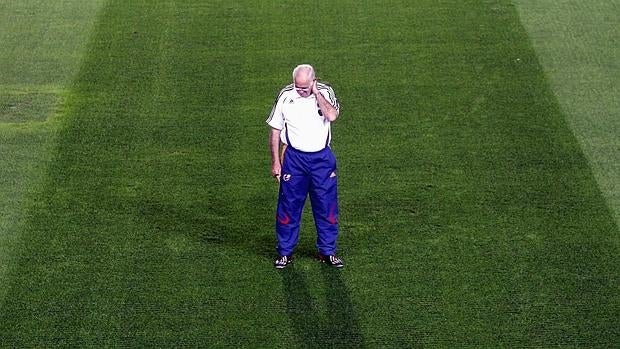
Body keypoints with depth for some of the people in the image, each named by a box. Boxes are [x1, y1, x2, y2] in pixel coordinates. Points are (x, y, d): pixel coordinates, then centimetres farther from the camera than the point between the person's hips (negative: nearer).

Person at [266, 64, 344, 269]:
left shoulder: (325, 92, -4)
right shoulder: (286, 96, -4)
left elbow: (332, 116, -25)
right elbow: (275, 131, 2)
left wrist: (316, 93, -20)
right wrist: (276, 162, 0)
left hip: (322, 158, 1)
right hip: (294, 157, 0)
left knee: (327, 206, 5)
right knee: (289, 206, 2)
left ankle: (327, 251, 19)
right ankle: (285, 252, 15)